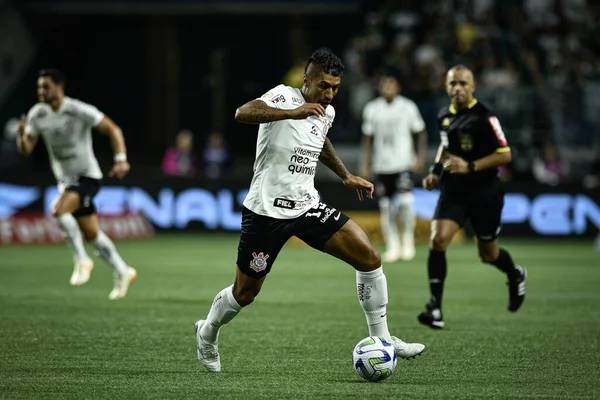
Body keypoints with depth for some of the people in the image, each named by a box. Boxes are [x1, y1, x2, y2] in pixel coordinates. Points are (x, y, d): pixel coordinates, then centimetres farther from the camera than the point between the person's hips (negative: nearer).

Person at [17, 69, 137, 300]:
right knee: (91, 234, 12)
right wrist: (22, 135, -22)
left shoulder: (79, 111, -17)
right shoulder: (37, 114, -1)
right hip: (65, 179, 7)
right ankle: (123, 273, 28)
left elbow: (112, 129, -13)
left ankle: (81, 261, -17)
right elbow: (26, 150, 1)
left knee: (58, 210, -30)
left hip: (87, 176, -7)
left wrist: (121, 159, -26)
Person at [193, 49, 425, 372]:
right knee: (245, 293, 6)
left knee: (369, 258, -9)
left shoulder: (327, 113, 7)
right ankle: (207, 332, 38)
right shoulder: (284, 96, -15)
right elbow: (243, 113, -36)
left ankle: (381, 340, 1)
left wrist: (346, 176, 25)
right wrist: (292, 113, -47)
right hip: (266, 211, -6)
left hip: (307, 207, 6)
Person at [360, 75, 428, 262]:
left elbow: (421, 133, 5)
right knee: (386, 208, 3)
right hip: (382, 165, 3)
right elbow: (368, 139, 12)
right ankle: (392, 246, 14)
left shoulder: (408, 106, -2)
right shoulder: (371, 109, 5)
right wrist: (366, 165, 7)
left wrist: (420, 157, -4)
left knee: (405, 202, -16)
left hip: (404, 163, -3)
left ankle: (408, 240, 2)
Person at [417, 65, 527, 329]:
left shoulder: (484, 117, -15)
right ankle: (435, 309, -17)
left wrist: (471, 166, -25)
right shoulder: (444, 116, 5)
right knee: (437, 240, -18)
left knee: (488, 254, 11)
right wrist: (436, 171, 9)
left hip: (484, 193, -4)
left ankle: (516, 277, 47)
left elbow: (505, 155, -16)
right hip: (453, 191, 4)